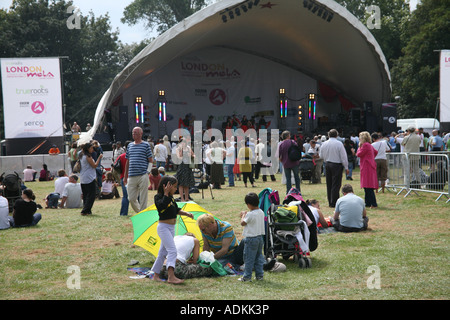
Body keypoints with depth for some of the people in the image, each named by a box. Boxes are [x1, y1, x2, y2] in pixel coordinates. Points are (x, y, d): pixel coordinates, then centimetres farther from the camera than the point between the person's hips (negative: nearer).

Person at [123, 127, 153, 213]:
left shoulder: (146, 145, 1)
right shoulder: (130, 145, 15)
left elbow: (151, 160, 3)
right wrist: (125, 176, 19)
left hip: (143, 176, -5)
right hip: (131, 176, 5)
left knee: (143, 199, -2)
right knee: (131, 198, 4)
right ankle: (139, 212, 26)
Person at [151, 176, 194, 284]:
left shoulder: (171, 198, 11)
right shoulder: (158, 197, -13)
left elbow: (176, 210, 21)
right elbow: (163, 205, -33)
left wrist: (186, 213, 9)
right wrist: (166, 193, -28)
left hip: (171, 228, 9)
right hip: (163, 227, -9)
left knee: (163, 252, 15)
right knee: (172, 251, -19)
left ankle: (156, 275, 24)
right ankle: (171, 276, -27)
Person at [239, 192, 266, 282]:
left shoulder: (250, 214, -21)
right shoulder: (261, 212, 4)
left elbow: (242, 223, -9)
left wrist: (243, 215, 6)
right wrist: (246, 215, 14)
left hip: (251, 238, -8)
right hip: (260, 237, 8)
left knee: (248, 259, 0)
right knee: (259, 257, 14)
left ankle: (247, 276, 4)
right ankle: (259, 275, 17)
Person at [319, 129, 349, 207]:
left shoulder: (324, 144, 3)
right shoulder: (339, 144, -11)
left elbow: (321, 155, 13)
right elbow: (343, 157, -9)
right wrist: (346, 168, -3)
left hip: (327, 165, 5)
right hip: (337, 165, -5)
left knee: (329, 184, 12)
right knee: (336, 185, -2)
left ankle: (330, 202, 17)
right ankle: (334, 203, -5)